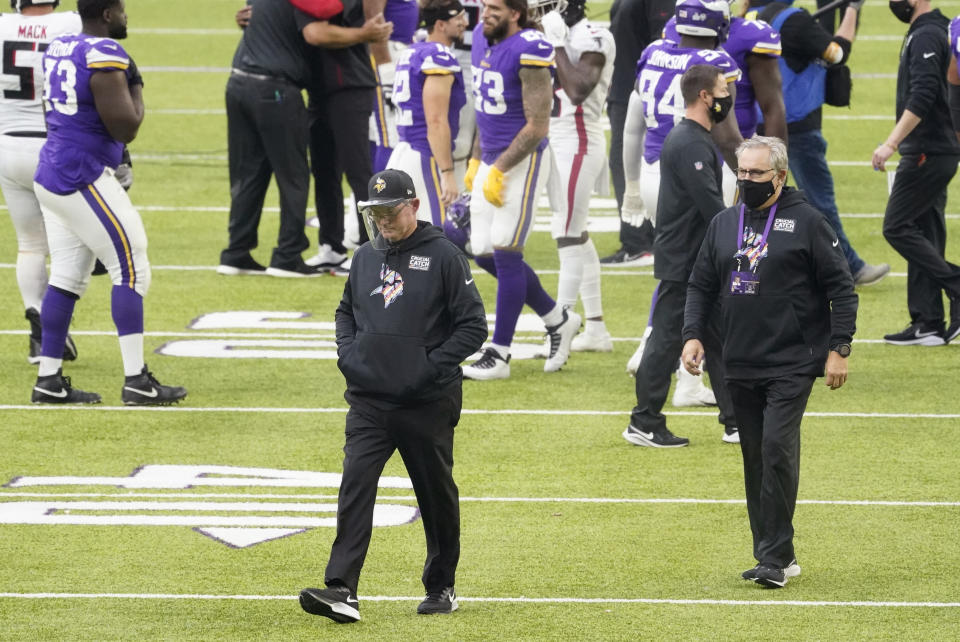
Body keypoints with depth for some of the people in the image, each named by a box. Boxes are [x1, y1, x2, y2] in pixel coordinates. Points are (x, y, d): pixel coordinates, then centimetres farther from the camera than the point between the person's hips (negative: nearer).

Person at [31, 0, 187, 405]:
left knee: (67, 276, 12)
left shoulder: (59, 48, 10)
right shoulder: (106, 56, -17)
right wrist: (136, 88, -1)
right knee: (131, 269, -4)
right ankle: (136, 381, -6)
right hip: (83, 179, -9)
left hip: (51, 175, 9)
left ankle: (49, 380, 12)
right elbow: (125, 128, -17)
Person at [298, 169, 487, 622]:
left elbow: (473, 326, -6)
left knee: (437, 494, 10)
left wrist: (432, 365, -14)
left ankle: (441, 586, 27)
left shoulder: (443, 256, -6)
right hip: (368, 401, 3)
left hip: (427, 403, -3)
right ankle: (341, 591, -19)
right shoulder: (365, 257, 9)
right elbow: (346, 312, 25)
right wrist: (347, 353, 7)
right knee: (355, 487, -11)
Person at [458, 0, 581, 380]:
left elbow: (537, 127, -18)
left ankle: (499, 355, 0)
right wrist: (477, 160, 18)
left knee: (505, 254, -6)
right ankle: (558, 320, 26)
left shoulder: (529, 50, -19)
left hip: (522, 161, -9)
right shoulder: (482, 38, 8)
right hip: (491, 161, 9)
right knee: (485, 256, 9)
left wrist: (498, 170, -18)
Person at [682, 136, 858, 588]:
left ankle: (775, 557, -12)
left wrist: (838, 348, -8)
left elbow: (841, 288, -2)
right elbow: (701, 285, 18)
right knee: (755, 460, 7)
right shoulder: (723, 224, 12)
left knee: (777, 449, -15)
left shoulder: (806, 222, -3)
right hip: (740, 367, 6)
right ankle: (775, 557, 14)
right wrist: (693, 335, 2)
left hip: (791, 364, -6)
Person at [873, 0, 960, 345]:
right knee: (923, 238, 8)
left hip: (928, 154, -10)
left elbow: (922, 97, -24)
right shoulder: (920, 34, 17)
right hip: (932, 153, 10)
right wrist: (899, 142, 22)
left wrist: (891, 143, -26)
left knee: (897, 227, -9)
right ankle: (928, 324, 8)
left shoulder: (926, 37, -15)